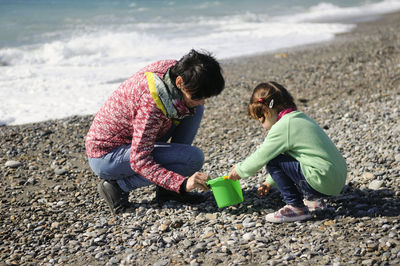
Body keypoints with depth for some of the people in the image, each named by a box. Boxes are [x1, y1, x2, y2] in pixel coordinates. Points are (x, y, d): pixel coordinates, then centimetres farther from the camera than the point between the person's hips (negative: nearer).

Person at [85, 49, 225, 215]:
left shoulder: (172, 68, -10)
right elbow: (139, 161, -33)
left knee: (194, 109, -2)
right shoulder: (151, 104, -34)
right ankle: (117, 185, -8)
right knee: (194, 158, -23)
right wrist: (182, 183, -39)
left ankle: (167, 188, 0)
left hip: (131, 139, 9)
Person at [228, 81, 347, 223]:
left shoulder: (282, 127, -13)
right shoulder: (301, 118, 17)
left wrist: (240, 170, 12)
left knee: (273, 162, -7)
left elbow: (260, 157, -7)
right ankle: (312, 198, 20)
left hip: (323, 181, -10)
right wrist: (270, 182, 33)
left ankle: (296, 207, -4)